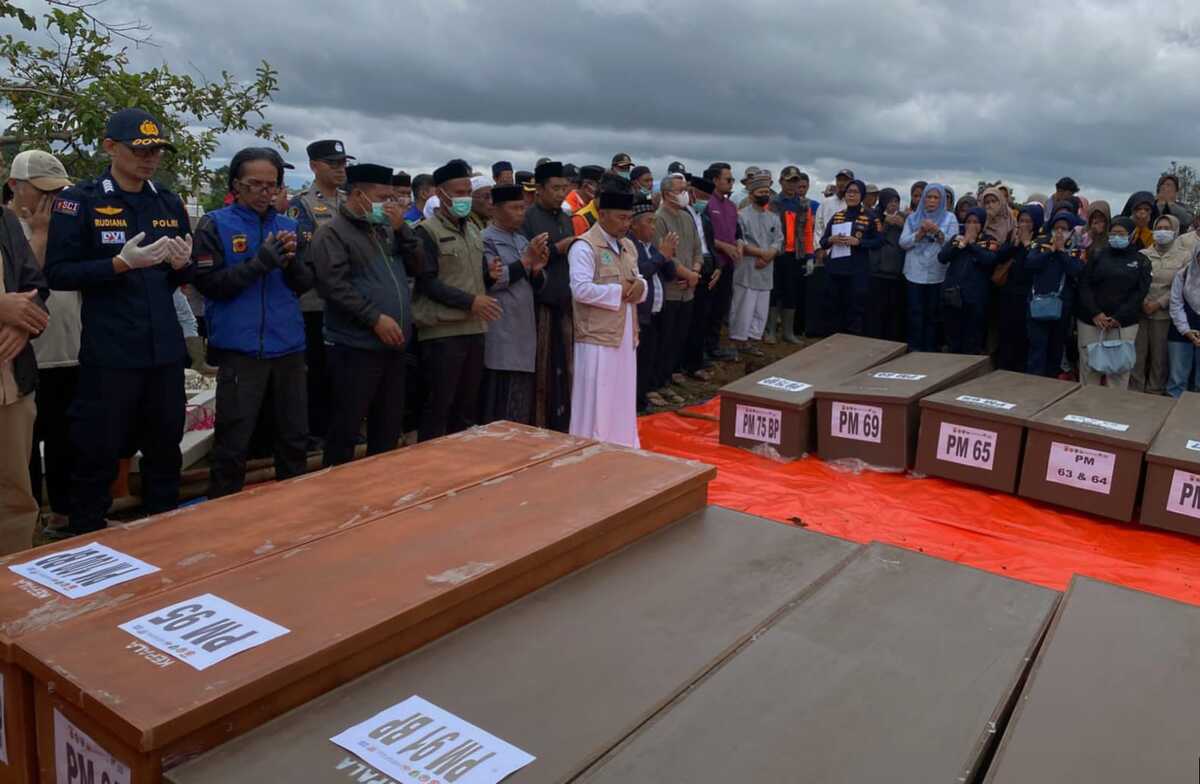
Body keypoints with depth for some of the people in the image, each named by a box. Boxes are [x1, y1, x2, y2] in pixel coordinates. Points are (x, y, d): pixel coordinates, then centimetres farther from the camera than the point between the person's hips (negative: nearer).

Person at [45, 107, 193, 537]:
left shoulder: (170, 203, 11)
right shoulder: (79, 201, -4)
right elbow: (58, 273, -9)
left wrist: (182, 265, -6)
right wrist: (121, 263, -21)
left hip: (166, 349, 5)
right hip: (109, 353, -5)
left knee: (166, 447, 15)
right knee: (98, 453, 3)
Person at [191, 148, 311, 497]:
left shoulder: (289, 226, 11)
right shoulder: (215, 225, -1)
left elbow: (306, 284, 8)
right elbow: (209, 283, -10)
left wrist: (291, 261, -13)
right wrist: (259, 262, -19)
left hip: (289, 348, 5)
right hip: (240, 350, -4)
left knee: (294, 439, 13)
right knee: (232, 446, 0)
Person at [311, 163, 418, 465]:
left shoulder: (385, 230, 16)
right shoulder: (332, 233, -6)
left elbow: (418, 266, 13)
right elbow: (335, 285, -17)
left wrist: (401, 229, 1)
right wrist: (375, 318, -20)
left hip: (392, 345, 8)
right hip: (356, 347, -7)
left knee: (389, 427, 15)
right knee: (346, 429, -1)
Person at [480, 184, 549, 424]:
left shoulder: (522, 240, 17)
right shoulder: (485, 240, -6)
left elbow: (537, 285, 17)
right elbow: (490, 280, -16)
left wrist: (537, 269, -5)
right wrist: (526, 260, -17)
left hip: (524, 332, 8)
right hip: (501, 336, -7)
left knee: (522, 407, 12)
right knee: (501, 410, -5)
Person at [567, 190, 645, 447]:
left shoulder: (628, 246, 14)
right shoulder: (584, 246, -12)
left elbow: (637, 279, 22)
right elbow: (580, 290, -23)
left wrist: (639, 286, -2)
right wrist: (619, 291, -15)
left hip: (625, 336, 8)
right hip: (598, 338, -8)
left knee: (623, 402, 14)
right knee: (596, 404, -2)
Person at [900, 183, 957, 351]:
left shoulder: (950, 218, 5)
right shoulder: (913, 217, 9)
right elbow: (903, 242, 1)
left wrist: (938, 232, -17)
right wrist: (920, 233, -14)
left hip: (938, 274, 0)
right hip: (915, 273, 0)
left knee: (933, 314, 5)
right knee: (915, 313, 0)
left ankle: (930, 349, 14)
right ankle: (914, 349, 7)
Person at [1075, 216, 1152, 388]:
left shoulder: (1141, 261, 7)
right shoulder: (1098, 256, 7)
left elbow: (1140, 292, -1)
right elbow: (1084, 284, -1)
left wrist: (1119, 317, -13)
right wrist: (1095, 313, -13)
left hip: (1123, 324, 0)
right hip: (1091, 320, 1)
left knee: (1119, 368, -1)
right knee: (1088, 366, 2)